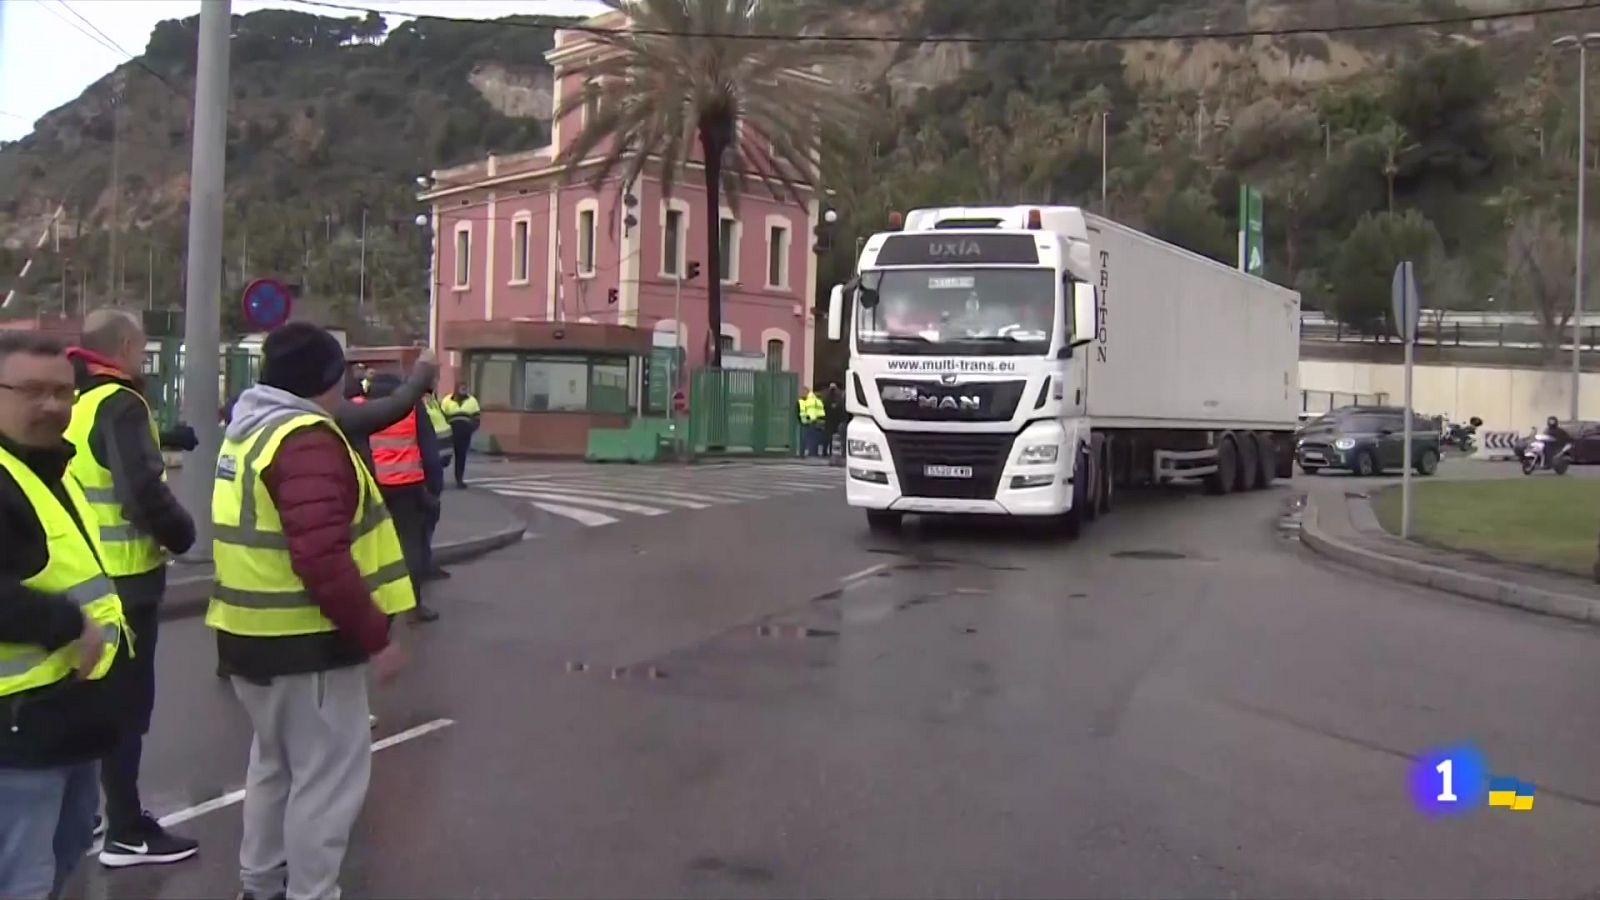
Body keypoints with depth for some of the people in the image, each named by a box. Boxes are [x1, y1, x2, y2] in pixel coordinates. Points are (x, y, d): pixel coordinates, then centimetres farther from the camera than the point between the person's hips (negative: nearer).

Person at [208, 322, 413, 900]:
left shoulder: (249, 431, 12)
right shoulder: (307, 440, -20)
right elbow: (322, 558, -29)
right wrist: (375, 637, -23)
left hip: (255, 634, 11)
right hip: (305, 642, -10)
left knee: (276, 761, 24)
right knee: (328, 777, 0)